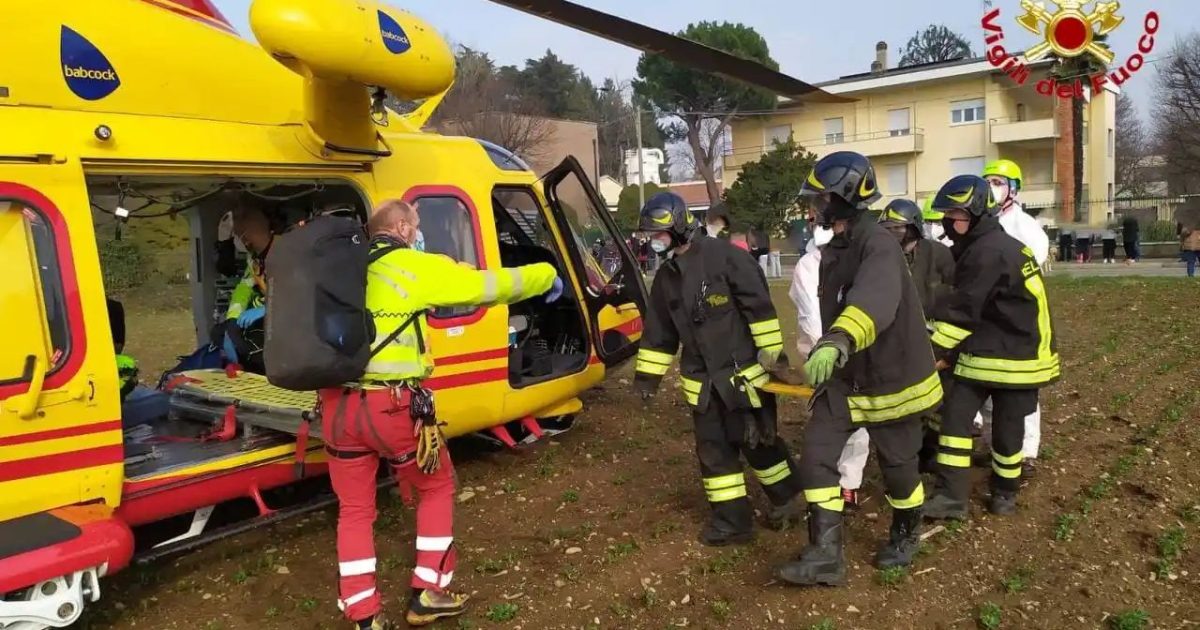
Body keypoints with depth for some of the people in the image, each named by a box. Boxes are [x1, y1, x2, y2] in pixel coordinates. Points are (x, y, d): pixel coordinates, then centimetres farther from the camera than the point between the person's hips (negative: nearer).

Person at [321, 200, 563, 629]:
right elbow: (490, 286, 2)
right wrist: (546, 275, 17)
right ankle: (428, 594, 23)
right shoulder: (418, 268, -3)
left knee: (354, 508, 17)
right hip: (391, 405, -5)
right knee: (436, 488, 19)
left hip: (337, 404, 5)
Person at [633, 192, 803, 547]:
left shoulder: (723, 257, -15)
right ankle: (732, 520, 20)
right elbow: (659, 332, 14)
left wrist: (773, 354, -16)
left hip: (745, 372, -6)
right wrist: (647, 375, 12)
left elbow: (760, 307, -15)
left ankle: (788, 500, 29)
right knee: (713, 449, 8)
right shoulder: (666, 278, 7)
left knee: (759, 443, 6)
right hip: (703, 380, 7)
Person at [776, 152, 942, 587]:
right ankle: (826, 554, 3)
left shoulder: (878, 245, -22)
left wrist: (838, 342, -59)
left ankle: (906, 537, 38)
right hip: (844, 378, 8)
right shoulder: (835, 249, 8)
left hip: (889, 378, -7)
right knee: (816, 456, -4)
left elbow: (874, 301, -43)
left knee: (898, 466, 12)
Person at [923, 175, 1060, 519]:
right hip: (982, 354, 9)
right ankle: (952, 495, 2)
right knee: (954, 417, 0)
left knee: (1007, 428, 7)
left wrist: (935, 352, -15)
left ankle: (1005, 491, 27)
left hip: (1016, 357, -9)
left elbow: (962, 311, -20)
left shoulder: (989, 252, -20)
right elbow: (971, 307, 17)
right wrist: (950, 352, 12)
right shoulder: (979, 247, 12)